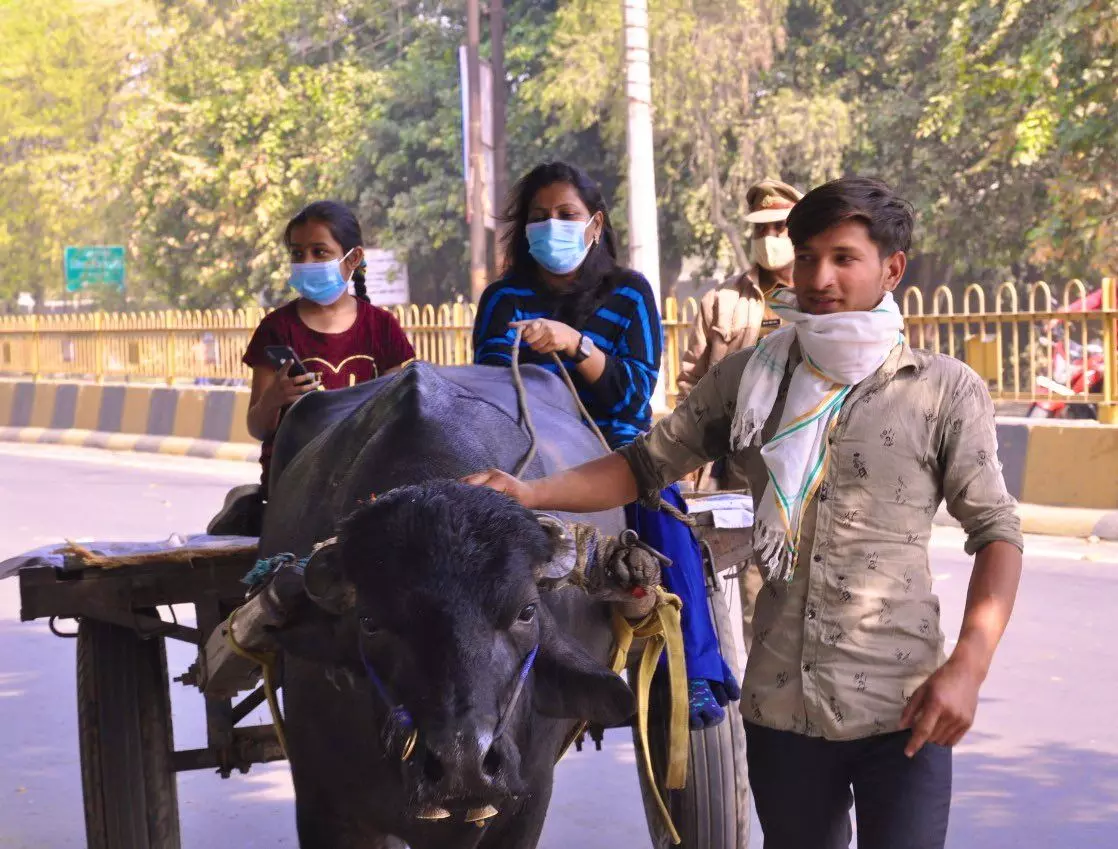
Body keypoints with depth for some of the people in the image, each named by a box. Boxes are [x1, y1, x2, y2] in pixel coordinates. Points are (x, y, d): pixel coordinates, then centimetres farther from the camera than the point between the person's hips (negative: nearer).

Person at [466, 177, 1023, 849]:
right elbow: (647, 465, 8)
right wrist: (531, 493, -8)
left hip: (900, 713, -3)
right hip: (781, 705, 3)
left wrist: (968, 667, -12)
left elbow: (997, 533, 0)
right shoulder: (750, 377, 7)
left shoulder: (947, 391, -2)